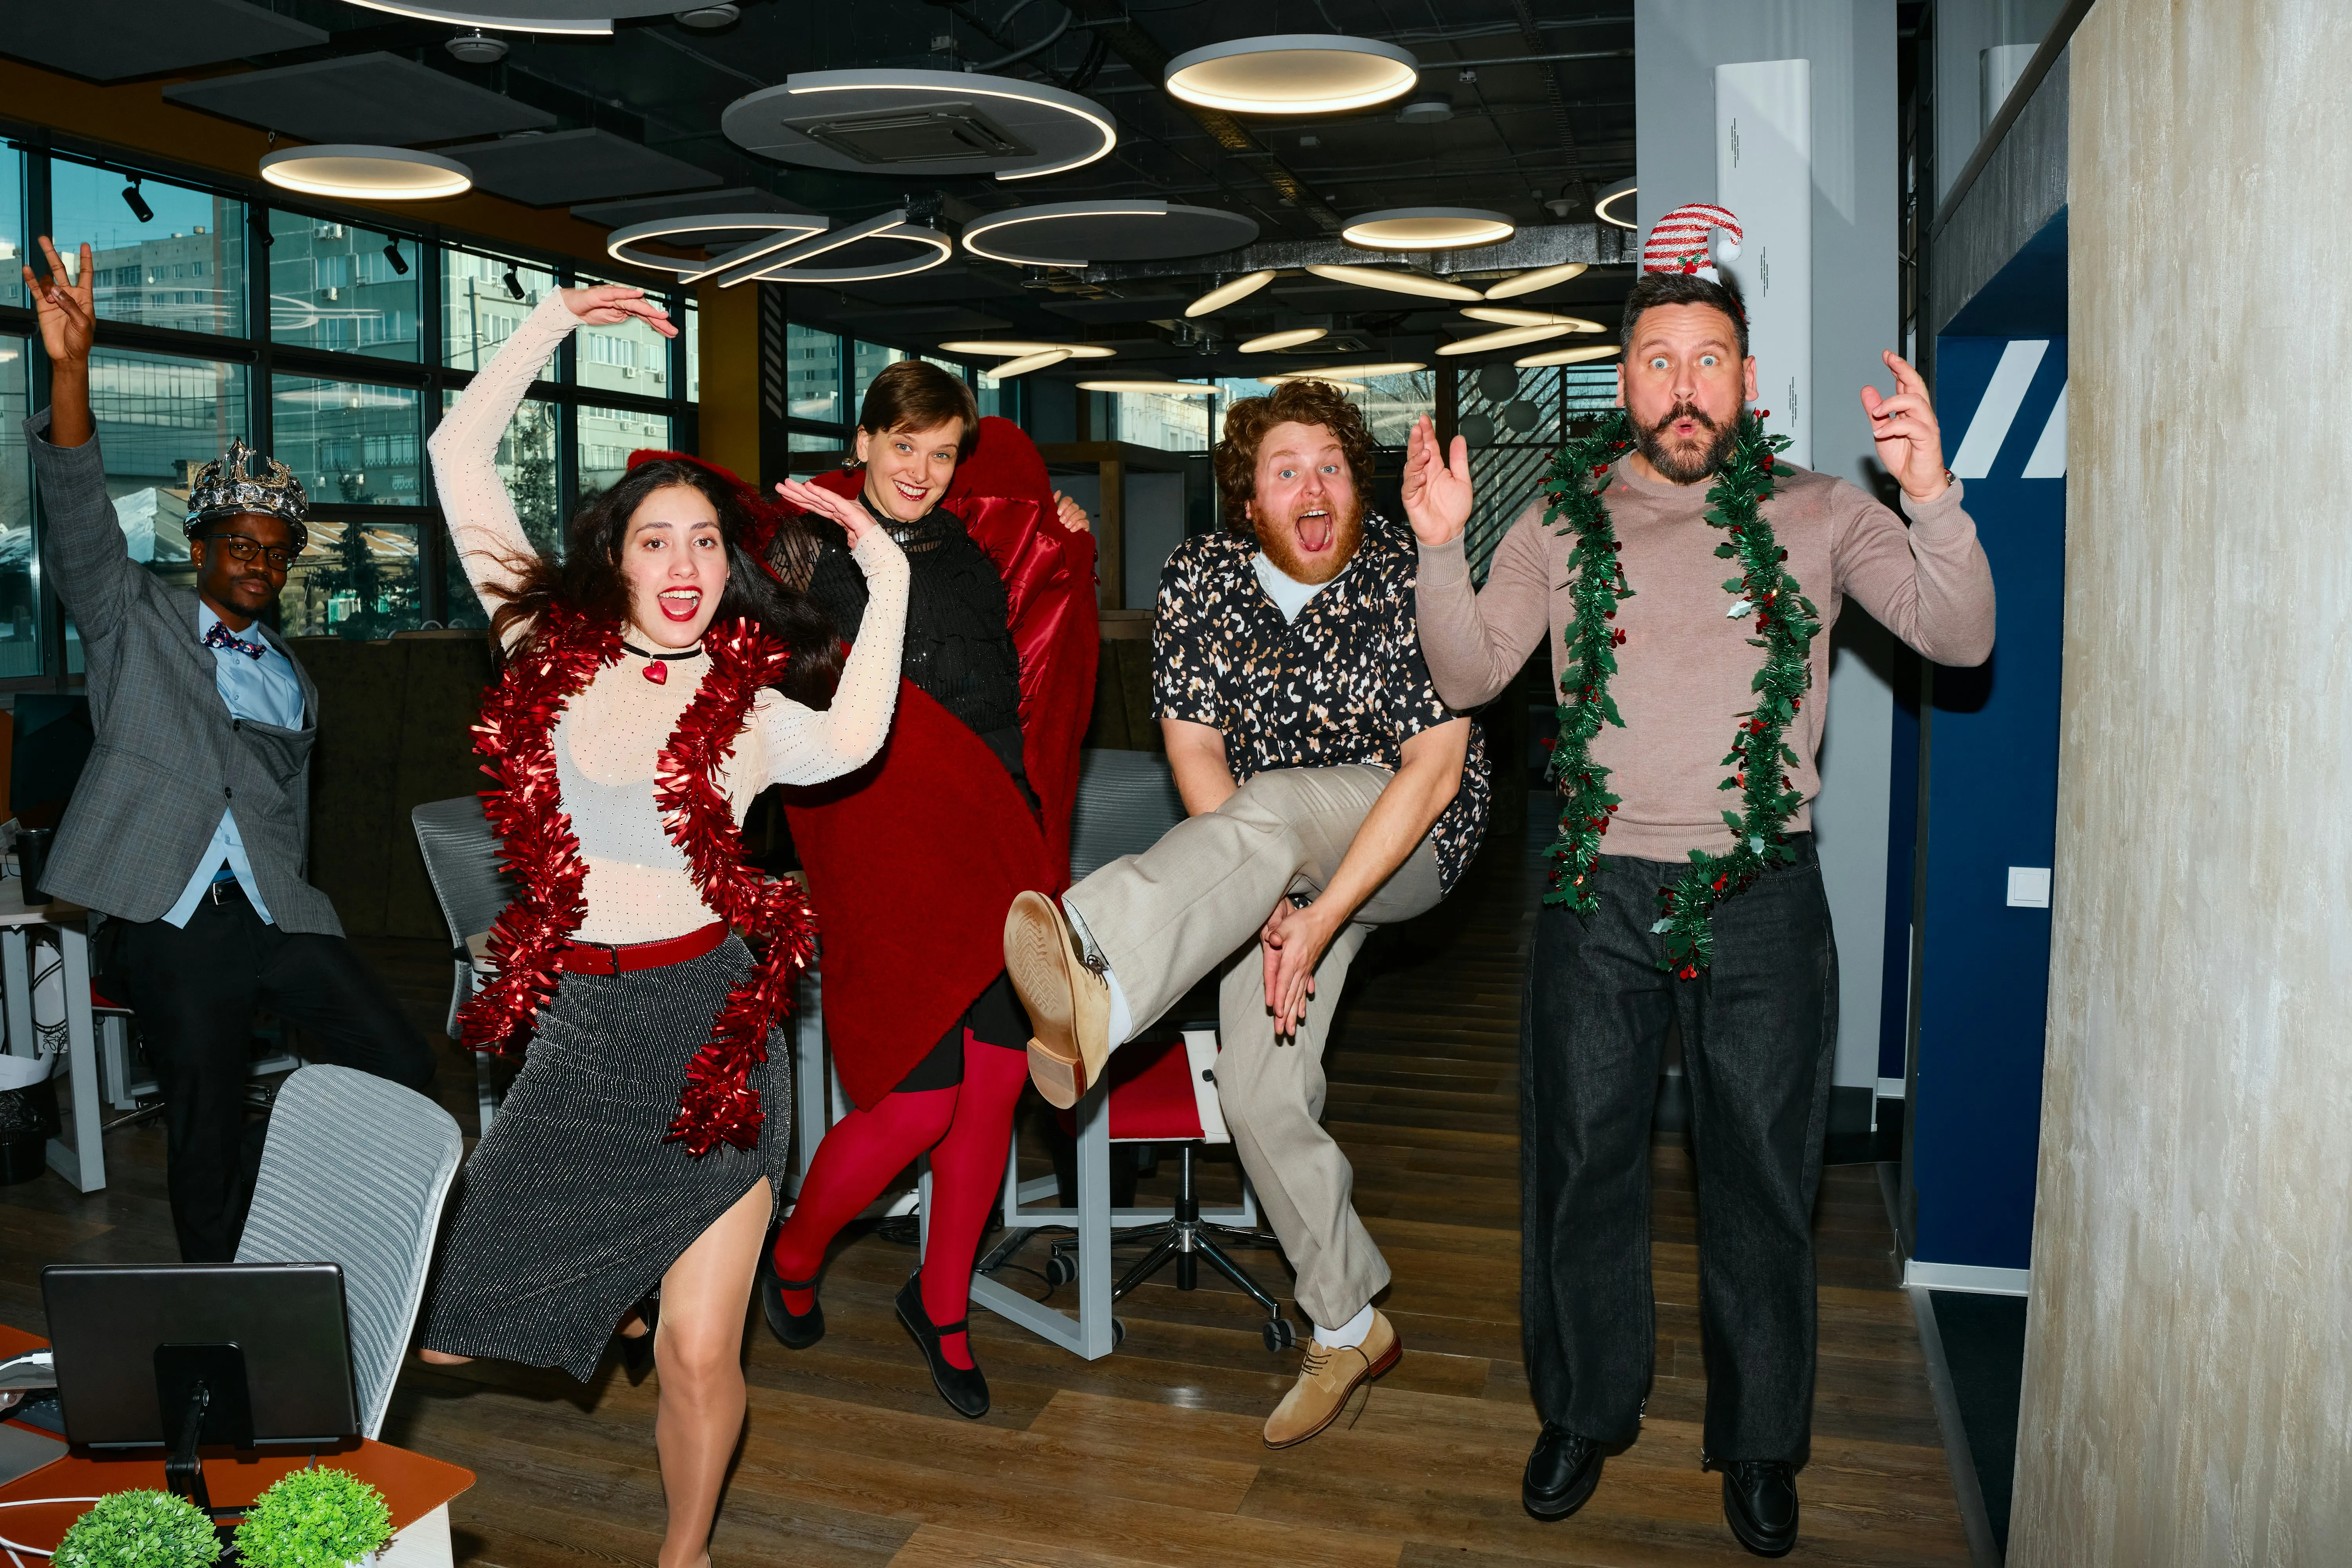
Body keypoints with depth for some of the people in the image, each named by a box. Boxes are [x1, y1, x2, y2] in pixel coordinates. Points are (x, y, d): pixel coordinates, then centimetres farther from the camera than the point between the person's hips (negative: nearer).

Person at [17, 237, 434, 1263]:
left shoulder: (294, 683, 19)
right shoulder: (133, 620, 6)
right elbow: (78, 519, -11)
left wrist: (290, 905, 9)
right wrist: (70, 367, -25)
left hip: (278, 913, 4)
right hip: (173, 921, -4)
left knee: (402, 1071, -5)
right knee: (207, 1138, 3)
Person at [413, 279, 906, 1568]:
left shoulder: (754, 708, -1)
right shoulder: (552, 652, 4)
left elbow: (849, 742, -26)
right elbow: (459, 454, 5)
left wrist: (887, 568, -28)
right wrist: (560, 317, 5)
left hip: (710, 1028, -2)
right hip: (575, 1034, 3)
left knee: (699, 1355, 0)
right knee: (439, 1328, 7)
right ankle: (616, 1279, 39)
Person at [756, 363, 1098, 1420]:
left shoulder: (984, 540, 10)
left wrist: (1068, 549, 12)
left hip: (1000, 842, 5)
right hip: (887, 856, -5)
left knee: (996, 1086, 7)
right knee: (917, 1106, -5)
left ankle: (941, 1305, 29)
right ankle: (793, 1260, 26)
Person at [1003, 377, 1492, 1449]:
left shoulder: (1410, 578, -16)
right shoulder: (1199, 577, -5)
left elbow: (1434, 767, -20)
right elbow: (1194, 749, -6)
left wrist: (1320, 915, -28)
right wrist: (1264, 906, -17)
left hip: (1407, 839, -4)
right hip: (1283, 857, 5)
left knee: (1270, 807, -36)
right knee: (1259, 1087, -5)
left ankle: (1096, 987, -61)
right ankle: (1350, 1328, 14)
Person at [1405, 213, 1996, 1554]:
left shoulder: (1817, 515, 1)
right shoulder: (1563, 524, 4)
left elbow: (1961, 639, -7)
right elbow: (1469, 678, 2)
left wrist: (1932, 497, -24)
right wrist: (1442, 547, -15)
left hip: (1762, 898, -1)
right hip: (1602, 894, 1)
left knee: (1764, 1177, 10)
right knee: (1584, 1165, 11)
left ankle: (1761, 1442, 30)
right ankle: (1585, 1413, 32)